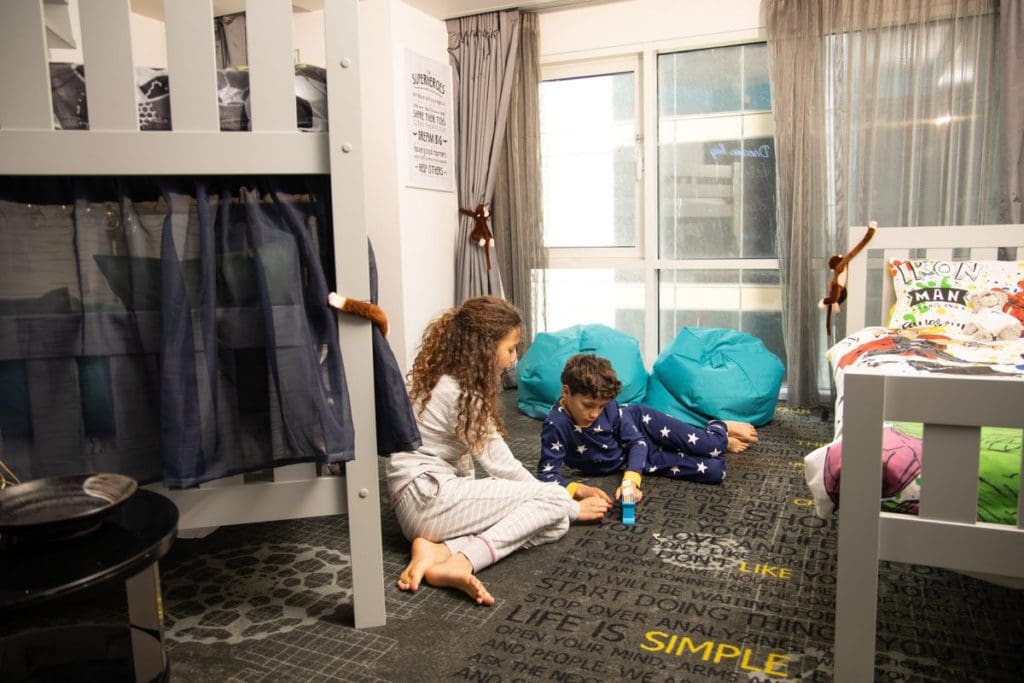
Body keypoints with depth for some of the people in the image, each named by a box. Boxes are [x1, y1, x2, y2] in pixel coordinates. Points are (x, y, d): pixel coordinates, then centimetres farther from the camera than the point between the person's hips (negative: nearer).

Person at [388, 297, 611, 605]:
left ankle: (443, 550, -14)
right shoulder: (459, 393, -16)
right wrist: (572, 506, 1)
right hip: (427, 498, -9)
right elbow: (500, 465, -10)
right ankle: (461, 561, -24)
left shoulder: (448, 380, 12)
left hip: (422, 501, 9)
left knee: (554, 524, -1)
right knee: (554, 500, -12)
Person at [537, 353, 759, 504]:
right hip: (631, 461, 0)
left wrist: (630, 480, -35)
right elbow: (547, 475, -32)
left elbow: (637, 441, -19)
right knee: (713, 471, -10)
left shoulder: (607, 404, -25)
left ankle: (721, 429, 23)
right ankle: (723, 443, 25)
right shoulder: (556, 426, -33)